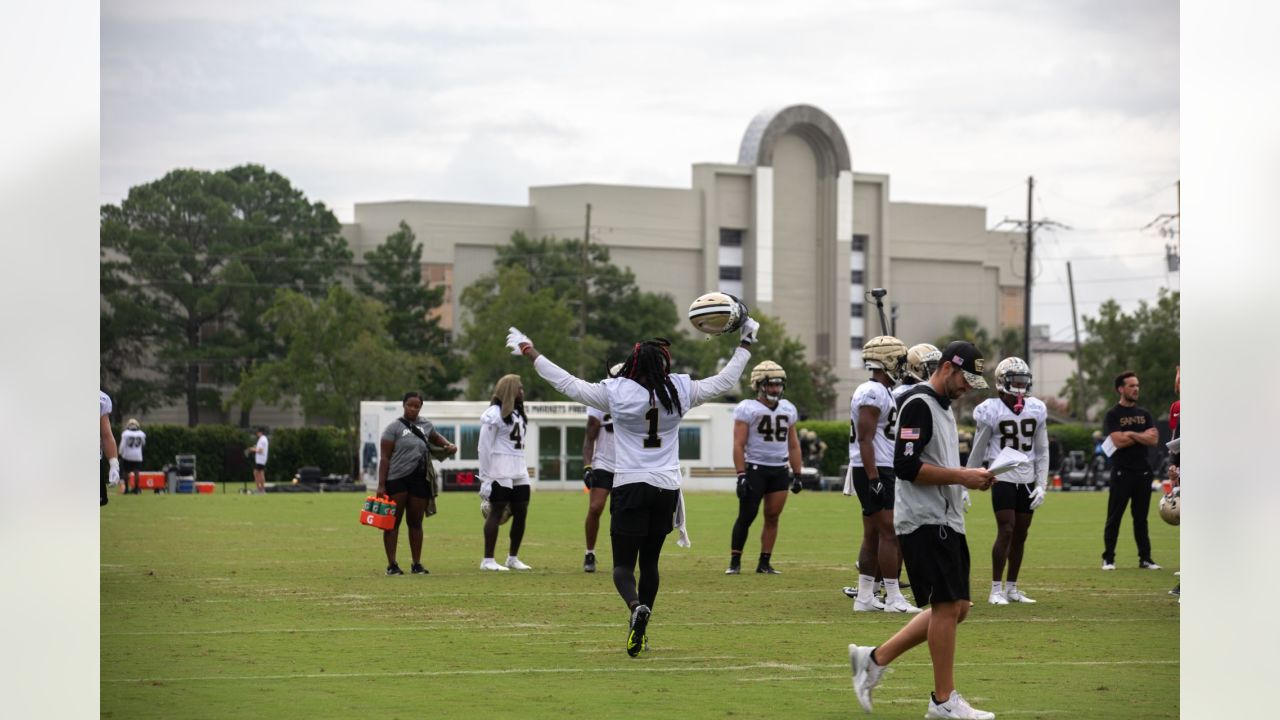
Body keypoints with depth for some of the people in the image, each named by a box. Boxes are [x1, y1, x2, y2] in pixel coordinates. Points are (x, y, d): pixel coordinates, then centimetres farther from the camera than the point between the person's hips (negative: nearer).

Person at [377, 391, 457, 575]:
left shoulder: (425, 425, 11)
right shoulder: (394, 427, -3)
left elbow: (435, 437, 33)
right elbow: (385, 457, -6)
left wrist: (448, 445, 11)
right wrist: (381, 485, -12)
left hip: (419, 480, 5)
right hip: (397, 479, -5)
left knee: (416, 523, 10)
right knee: (393, 522, -1)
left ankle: (417, 564, 17)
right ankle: (392, 564, 1)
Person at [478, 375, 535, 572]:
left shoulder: (518, 413, 18)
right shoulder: (494, 414, -9)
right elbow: (485, 448, -12)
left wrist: (524, 471, 17)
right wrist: (485, 478, -14)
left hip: (518, 472, 9)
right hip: (500, 472, -9)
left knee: (521, 512, 8)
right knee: (496, 511, -7)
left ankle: (513, 558, 19)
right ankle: (488, 560, -5)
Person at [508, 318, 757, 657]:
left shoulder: (615, 393, -10)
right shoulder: (679, 392, -4)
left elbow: (567, 384, -2)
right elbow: (725, 381, 8)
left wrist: (530, 353, 8)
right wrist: (745, 343, 21)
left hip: (629, 487, -2)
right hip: (667, 488, 2)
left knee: (623, 563, 1)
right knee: (650, 561, 15)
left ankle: (636, 607, -29)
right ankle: (640, 631, 17)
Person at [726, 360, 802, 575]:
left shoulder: (788, 409, 12)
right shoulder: (747, 408, -6)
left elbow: (793, 445, 17)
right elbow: (739, 445, -10)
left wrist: (797, 475, 13)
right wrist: (741, 475, -17)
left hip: (780, 470, 5)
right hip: (755, 468, -5)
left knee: (773, 517, 2)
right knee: (746, 516, -5)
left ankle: (764, 563, 8)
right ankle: (734, 561, 2)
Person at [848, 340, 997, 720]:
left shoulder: (943, 406, 20)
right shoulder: (919, 404, -12)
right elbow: (906, 467, -20)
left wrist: (971, 475, 9)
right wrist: (962, 477, -18)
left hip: (946, 521, 10)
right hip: (925, 521, -10)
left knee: (955, 608, 9)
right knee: (947, 606, -8)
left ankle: (874, 659, 14)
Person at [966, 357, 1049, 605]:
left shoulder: (1035, 409, 5)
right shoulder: (991, 411, -8)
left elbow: (1042, 451, 10)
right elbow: (978, 452, -1)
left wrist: (1042, 485, 3)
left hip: (1027, 479, 5)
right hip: (1003, 478, -5)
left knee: (1021, 534, 7)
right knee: (1006, 531, -11)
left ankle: (1012, 588, 16)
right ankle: (996, 589, -5)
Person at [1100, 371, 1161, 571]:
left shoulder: (1144, 414, 13)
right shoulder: (1112, 415, -2)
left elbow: (1154, 440, 0)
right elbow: (1118, 442, -16)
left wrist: (1131, 434, -10)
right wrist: (1143, 436, -6)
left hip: (1143, 472, 5)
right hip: (1122, 471, -5)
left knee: (1141, 517, 9)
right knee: (1114, 517, -2)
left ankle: (1145, 558, 13)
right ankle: (1108, 559, 2)